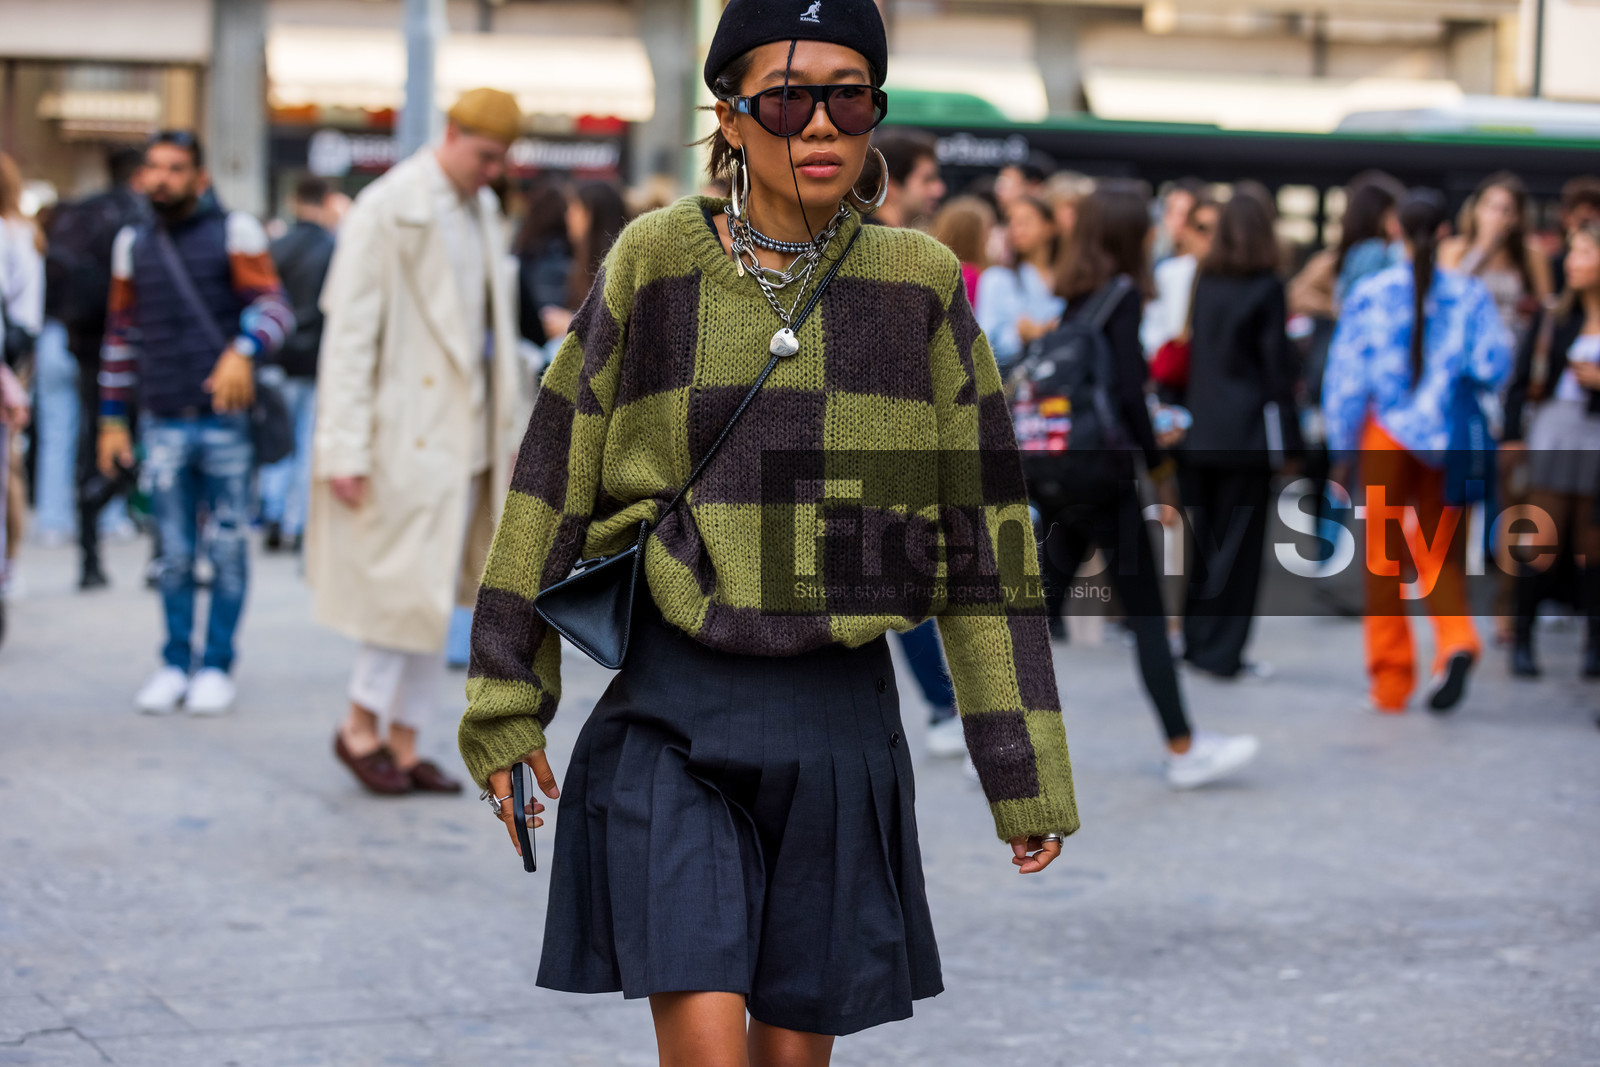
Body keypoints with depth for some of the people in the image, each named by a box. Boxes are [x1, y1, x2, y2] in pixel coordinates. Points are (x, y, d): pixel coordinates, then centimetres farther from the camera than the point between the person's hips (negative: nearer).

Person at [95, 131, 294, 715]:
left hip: (226, 418, -3)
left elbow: (275, 307, -9)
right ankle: (175, 663, 14)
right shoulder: (133, 244, 12)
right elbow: (121, 336, 17)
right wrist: (112, 420, 14)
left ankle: (217, 666, 10)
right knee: (173, 552, 5)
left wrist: (243, 352, -29)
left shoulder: (234, 232, -1)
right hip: (163, 425, 3)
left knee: (227, 548, 1)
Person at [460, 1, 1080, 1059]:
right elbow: (556, 484, 5)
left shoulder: (920, 286, 1)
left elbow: (979, 525, 3)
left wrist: (1025, 769, 2)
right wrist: (508, 703, 4)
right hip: (673, 715, -1)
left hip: (840, 721, 2)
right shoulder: (657, 265, -1)